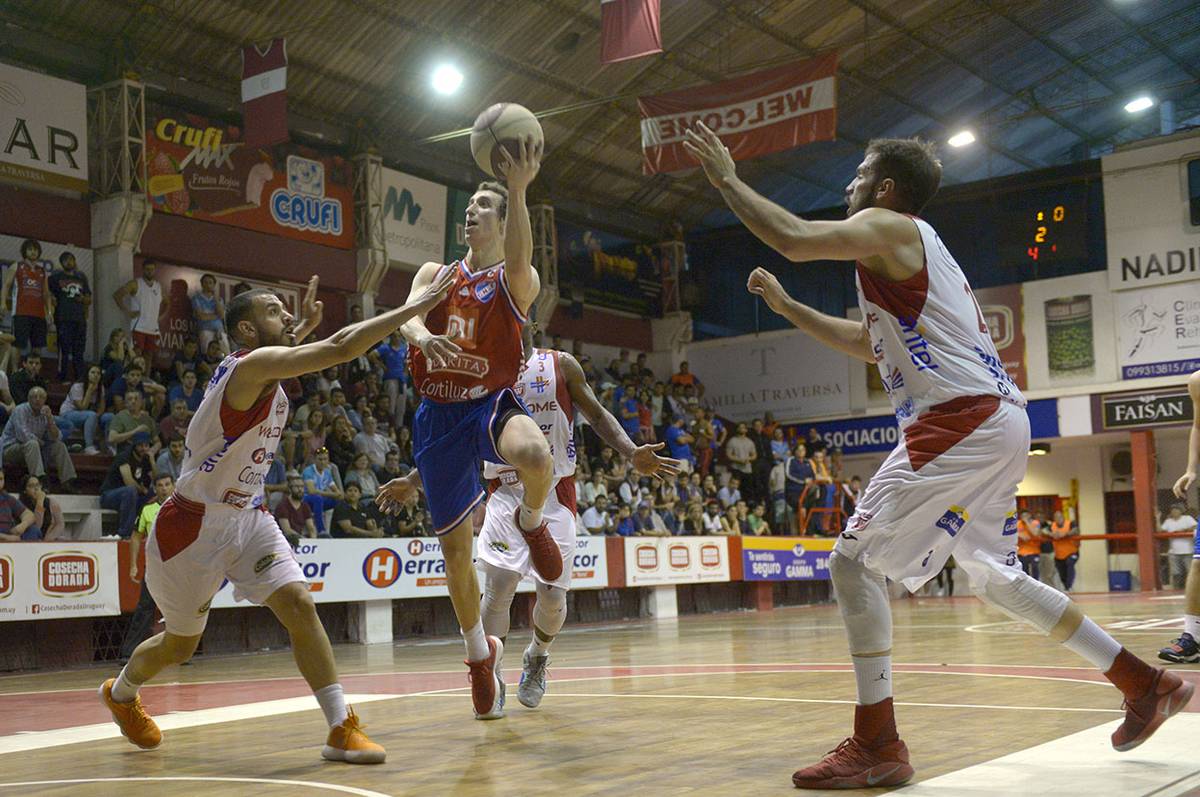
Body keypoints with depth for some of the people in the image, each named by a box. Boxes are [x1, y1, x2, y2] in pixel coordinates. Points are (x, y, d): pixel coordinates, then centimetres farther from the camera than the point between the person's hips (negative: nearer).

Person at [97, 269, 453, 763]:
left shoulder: (262, 367, 4)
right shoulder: (252, 366, -23)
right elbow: (341, 348, -34)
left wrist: (306, 326, 24)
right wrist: (410, 309, -30)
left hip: (247, 518, 7)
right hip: (194, 524, -7)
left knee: (299, 604, -13)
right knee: (180, 645, 12)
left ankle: (342, 729, -13)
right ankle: (120, 693, 44)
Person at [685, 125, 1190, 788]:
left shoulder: (889, 228, -2)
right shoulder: (911, 249, 27)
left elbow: (793, 239, -18)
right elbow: (869, 344, 36)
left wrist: (726, 178, -4)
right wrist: (787, 307, 34)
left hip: (959, 421, -10)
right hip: (999, 419, 10)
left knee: (853, 561, -9)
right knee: (991, 575, 21)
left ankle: (877, 746, -10)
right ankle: (1146, 685, 27)